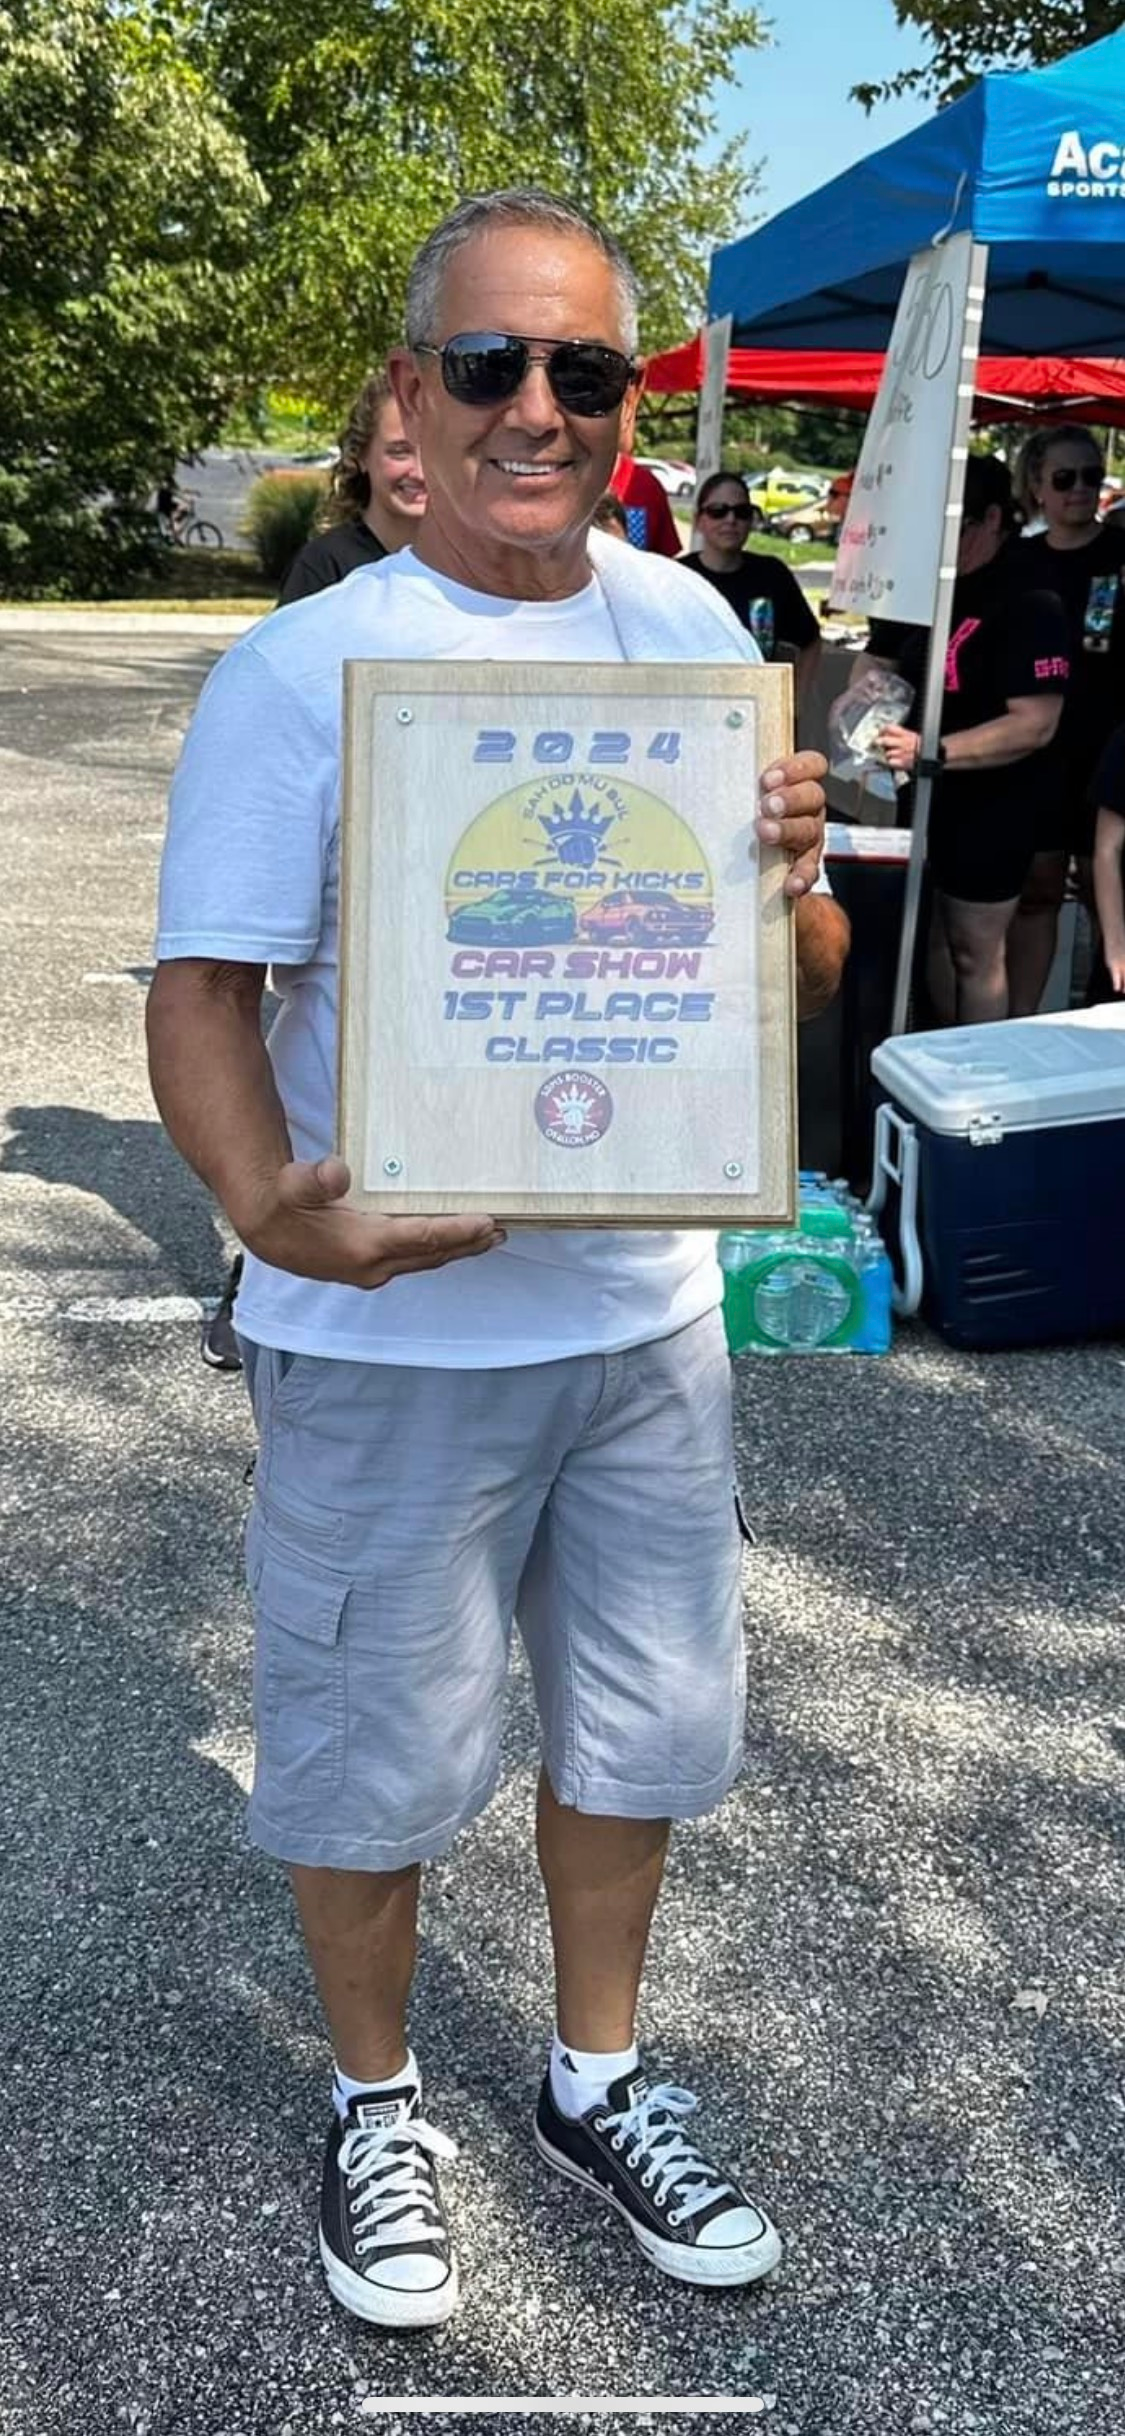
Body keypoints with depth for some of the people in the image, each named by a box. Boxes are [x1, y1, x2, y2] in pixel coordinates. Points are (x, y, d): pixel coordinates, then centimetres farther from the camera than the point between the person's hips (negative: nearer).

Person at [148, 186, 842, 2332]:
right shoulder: (302, 671, -11)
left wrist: (789, 881, -18)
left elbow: (802, 986, 5)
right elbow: (204, 988, -14)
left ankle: (595, 2080, 45)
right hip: (392, 1332, -4)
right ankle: (374, 2103, 41)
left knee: (638, 1721, 19)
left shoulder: (694, 635, 2)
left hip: (645, 1304, 5)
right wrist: (271, 1206, -33)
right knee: (372, 1754, 12)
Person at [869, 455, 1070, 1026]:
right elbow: (881, 665, 17)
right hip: (927, 795, 7)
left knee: (975, 950, 1)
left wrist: (931, 753, -35)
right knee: (932, 935, 17)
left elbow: (1034, 725, -25)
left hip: (992, 803, -7)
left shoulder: (1028, 606, -18)